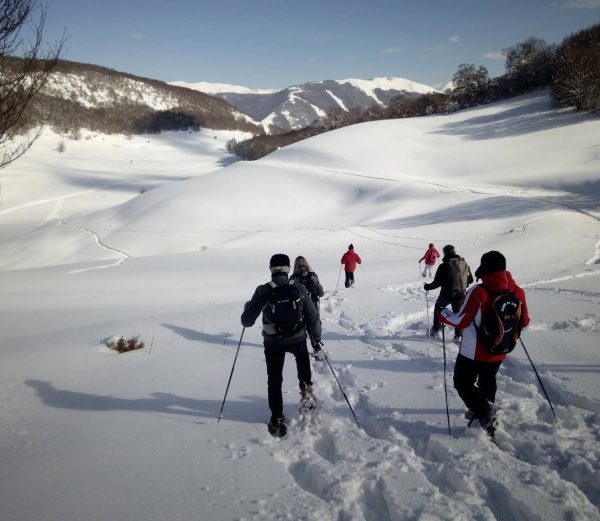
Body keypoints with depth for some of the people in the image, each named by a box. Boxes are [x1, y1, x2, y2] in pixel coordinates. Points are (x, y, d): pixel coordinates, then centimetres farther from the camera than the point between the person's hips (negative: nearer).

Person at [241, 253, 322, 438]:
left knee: (274, 381, 14)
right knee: (302, 356, 37)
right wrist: (316, 337, 13)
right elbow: (313, 317, -4)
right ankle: (306, 388, 26)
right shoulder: (299, 289, -10)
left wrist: (248, 307, 13)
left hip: (273, 343, -1)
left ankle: (277, 421, 15)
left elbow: (247, 321, -9)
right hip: (298, 340, 1)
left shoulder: (263, 291, -15)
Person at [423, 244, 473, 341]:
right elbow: (470, 280, 9)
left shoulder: (443, 266, -17)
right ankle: (458, 336, 21)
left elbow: (437, 283, -15)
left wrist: (427, 287, 3)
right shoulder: (465, 265, -1)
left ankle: (436, 329, 30)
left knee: (438, 309, 23)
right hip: (460, 295, 3)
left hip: (446, 295, -3)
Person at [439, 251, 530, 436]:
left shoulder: (478, 292, -24)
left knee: (463, 383, 11)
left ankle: (484, 412, -7)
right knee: (487, 383, 26)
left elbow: (461, 321, -19)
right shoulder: (517, 291, -8)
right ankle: (486, 413, 40)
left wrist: (444, 314, -1)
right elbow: (524, 321, 4)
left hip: (473, 352, -5)